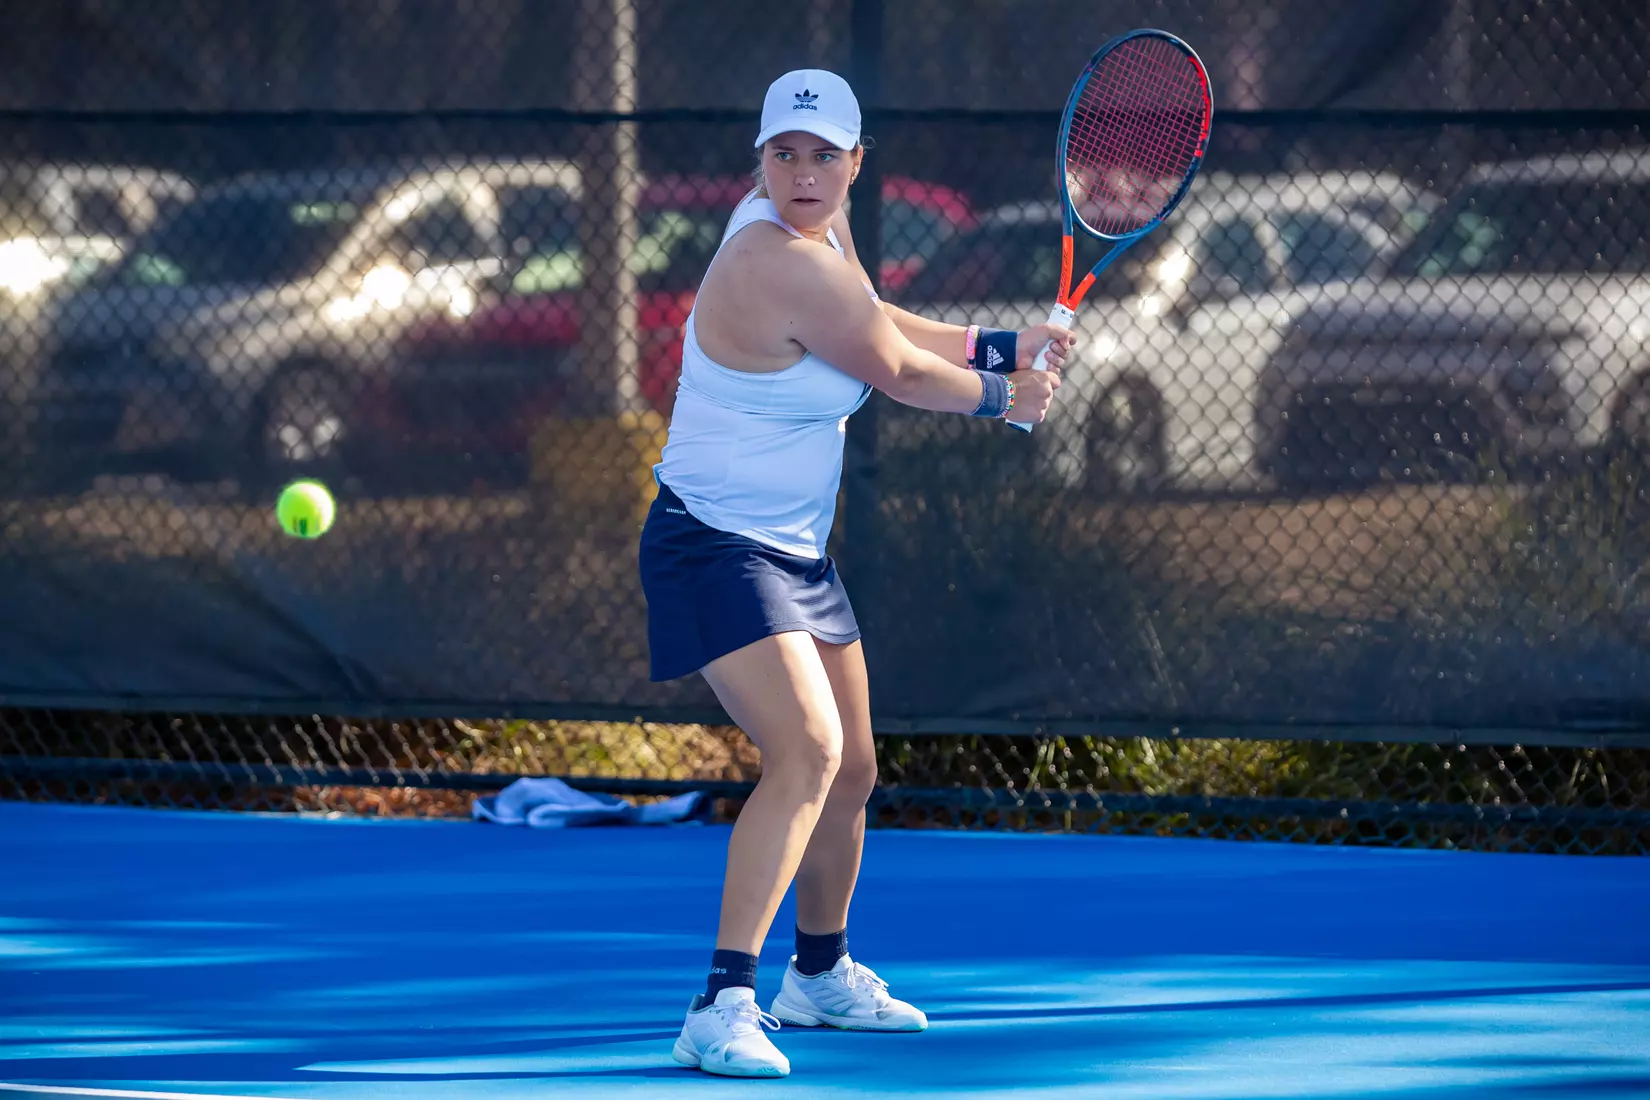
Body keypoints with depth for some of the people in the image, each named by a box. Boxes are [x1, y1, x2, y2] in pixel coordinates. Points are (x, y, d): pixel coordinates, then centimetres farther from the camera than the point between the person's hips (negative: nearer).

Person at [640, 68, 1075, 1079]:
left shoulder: (820, 229, 4)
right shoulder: (784, 266, -26)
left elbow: (881, 329, 22)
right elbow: (898, 372, -14)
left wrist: (1006, 345, 13)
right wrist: (1003, 398, 4)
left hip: (799, 555, 10)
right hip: (718, 550, -10)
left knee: (851, 771, 21)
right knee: (808, 752, -27)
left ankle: (821, 974, 44)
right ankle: (724, 1007, -31)